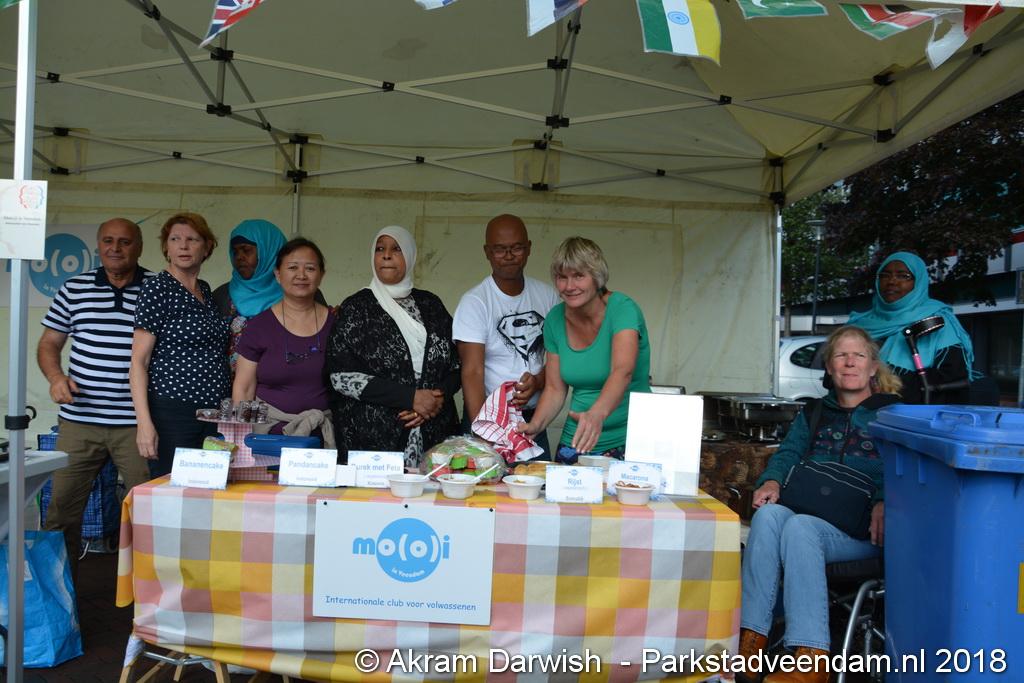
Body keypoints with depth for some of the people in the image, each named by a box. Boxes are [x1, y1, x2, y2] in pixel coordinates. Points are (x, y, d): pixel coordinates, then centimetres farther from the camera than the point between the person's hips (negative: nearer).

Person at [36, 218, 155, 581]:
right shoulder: (74, 289, 8)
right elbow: (49, 344, 15)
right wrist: (56, 377, -5)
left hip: (136, 422, -2)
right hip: (79, 419, 2)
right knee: (61, 509, 8)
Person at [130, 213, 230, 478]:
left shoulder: (206, 291, 13)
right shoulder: (157, 288, -5)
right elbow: (139, 361, -9)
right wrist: (144, 423, -18)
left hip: (213, 413, 6)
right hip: (171, 413, -6)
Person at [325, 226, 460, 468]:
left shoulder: (430, 304, 11)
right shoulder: (355, 307, 1)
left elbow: (456, 366, 13)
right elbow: (341, 377, -8)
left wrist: (438, 398, -8)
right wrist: (410, 397, -14)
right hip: (370, 440, -3)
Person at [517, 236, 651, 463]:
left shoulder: (623, 309, -14)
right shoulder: (555, 319, 1)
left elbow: (623, 372, -30)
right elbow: (555, 389, 5)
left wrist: (596, 415, -46)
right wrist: (535, 425, -12)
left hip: (627, 439, -4)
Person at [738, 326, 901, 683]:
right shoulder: (813, 414, 26)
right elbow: (788, 453, 16)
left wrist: (885, 502, -22)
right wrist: (772, 481, -6)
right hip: (809, 514, 4)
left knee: (798, 526, -35)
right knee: (768, 513, -31)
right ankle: (749, 641, -34)